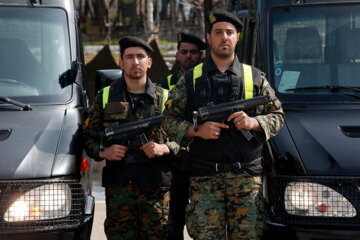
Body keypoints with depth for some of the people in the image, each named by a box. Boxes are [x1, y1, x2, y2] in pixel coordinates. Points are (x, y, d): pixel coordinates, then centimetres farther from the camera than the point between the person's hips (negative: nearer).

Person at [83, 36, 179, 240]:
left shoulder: (163, 98, 10)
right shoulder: (105, 97, 11)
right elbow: (89, 138, 13)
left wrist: (165, 148, -9)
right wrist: (104, 152, -6)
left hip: (156, 187, 0)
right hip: (118, 186, 0)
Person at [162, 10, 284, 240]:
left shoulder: (256, 77, 13)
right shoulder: (191, 79, 11)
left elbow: (277, 116, 15)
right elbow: (169, 120, 10)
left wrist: (254, 122, -5)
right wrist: (197, 130, -8)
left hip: (247, 177, 1)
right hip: (204, 178, 0)